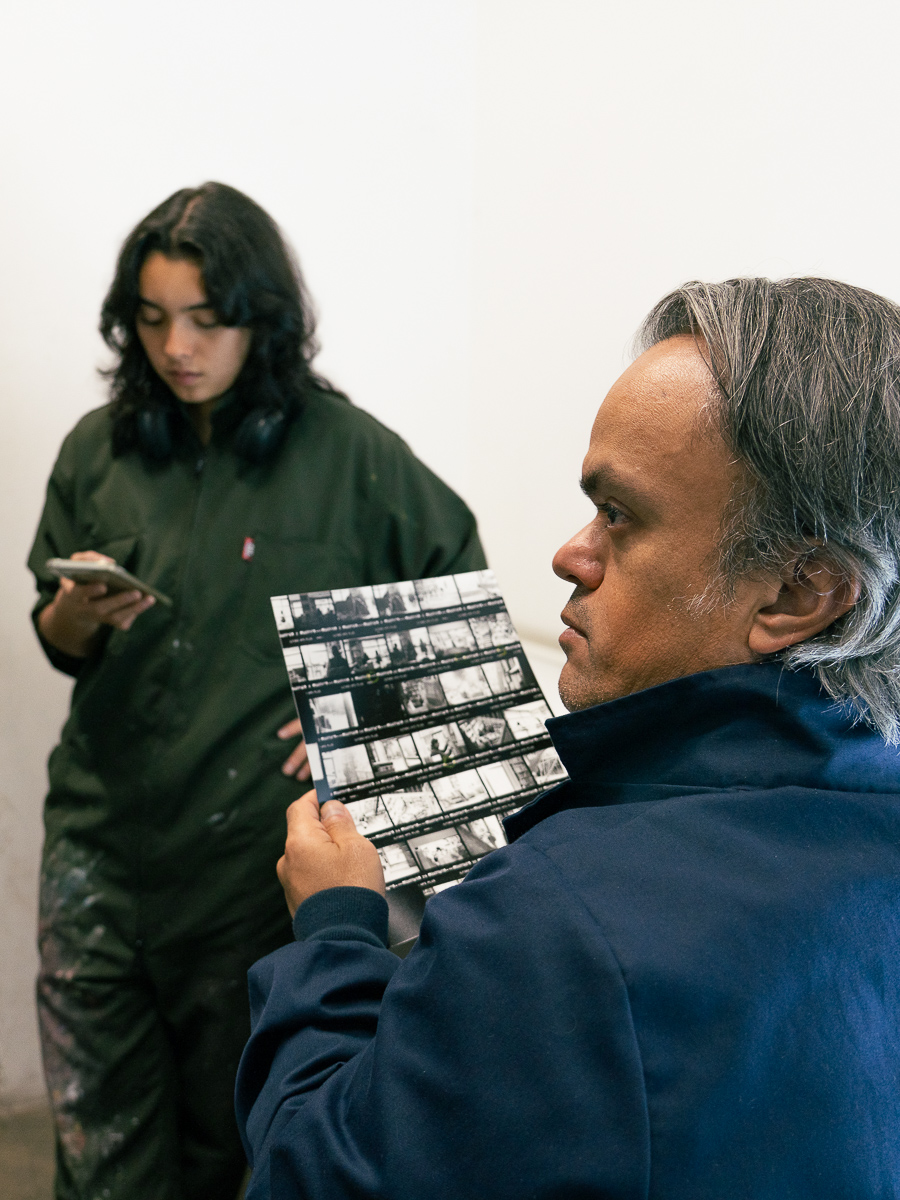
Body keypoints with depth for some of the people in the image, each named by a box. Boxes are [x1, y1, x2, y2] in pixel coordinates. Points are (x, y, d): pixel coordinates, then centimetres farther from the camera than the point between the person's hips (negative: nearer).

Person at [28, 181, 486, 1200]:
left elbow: (460, 581, 2)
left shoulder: (344, 451, -6)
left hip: (256, 842, -2)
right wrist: (78, 613, -12)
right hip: (105, 824, 3)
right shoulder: (100, 449, 4)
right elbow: (59, 646, 11)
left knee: (226, 1112, 14)